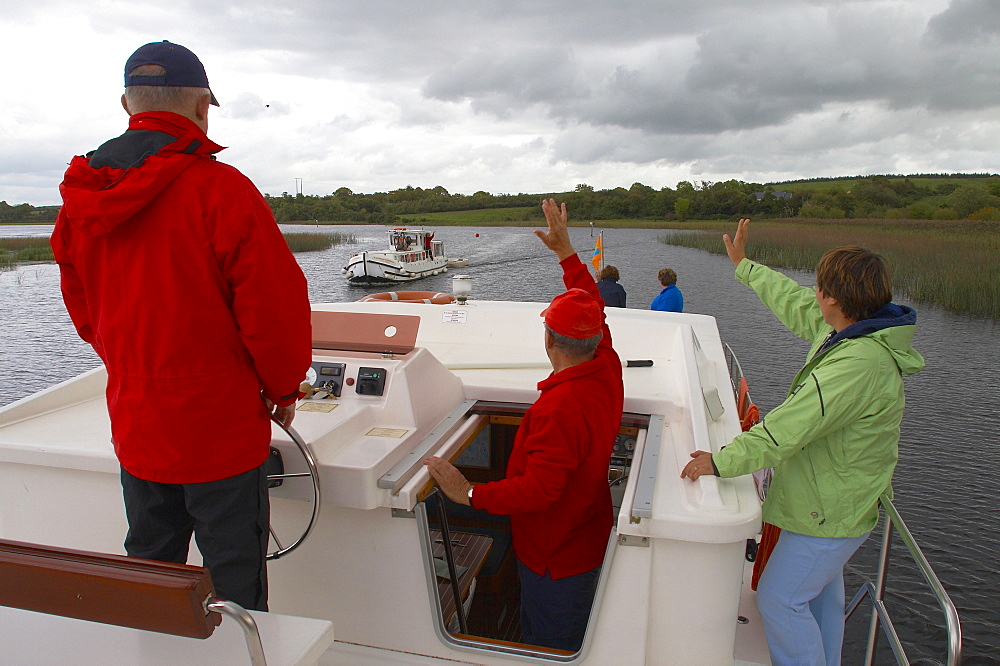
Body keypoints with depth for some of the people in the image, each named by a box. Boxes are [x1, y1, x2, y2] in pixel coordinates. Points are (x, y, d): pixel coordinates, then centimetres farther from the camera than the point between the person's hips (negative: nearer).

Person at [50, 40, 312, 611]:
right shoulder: (220, 189, -17)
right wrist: (283, 389, -2)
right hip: (221, 428, -6)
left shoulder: (81, 198, 4)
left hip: (134, 426, 6)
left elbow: (85, 312, 14)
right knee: (234, 586, 9)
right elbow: (275, 306, -17)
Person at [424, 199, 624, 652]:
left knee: (551, 650, 14)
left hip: (556, 555, -9)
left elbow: (538, 490, -34)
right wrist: (565, 250, 10)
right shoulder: (608, 368, -9)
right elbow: (592, 304, 6)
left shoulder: (559, 408, -35)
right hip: (587, 535, 9)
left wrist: (469, 494, -26)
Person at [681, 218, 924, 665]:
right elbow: (792, 302, 15)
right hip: (834, 500, 10)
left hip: (830, 511, -10)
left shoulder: (858, 364, -33)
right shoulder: (844, 331, -1)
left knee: (779, 599, 1)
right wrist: (743, 265, 24)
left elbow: (787, 429, -35)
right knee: (821, 595, 26)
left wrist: (722, 461, -29)